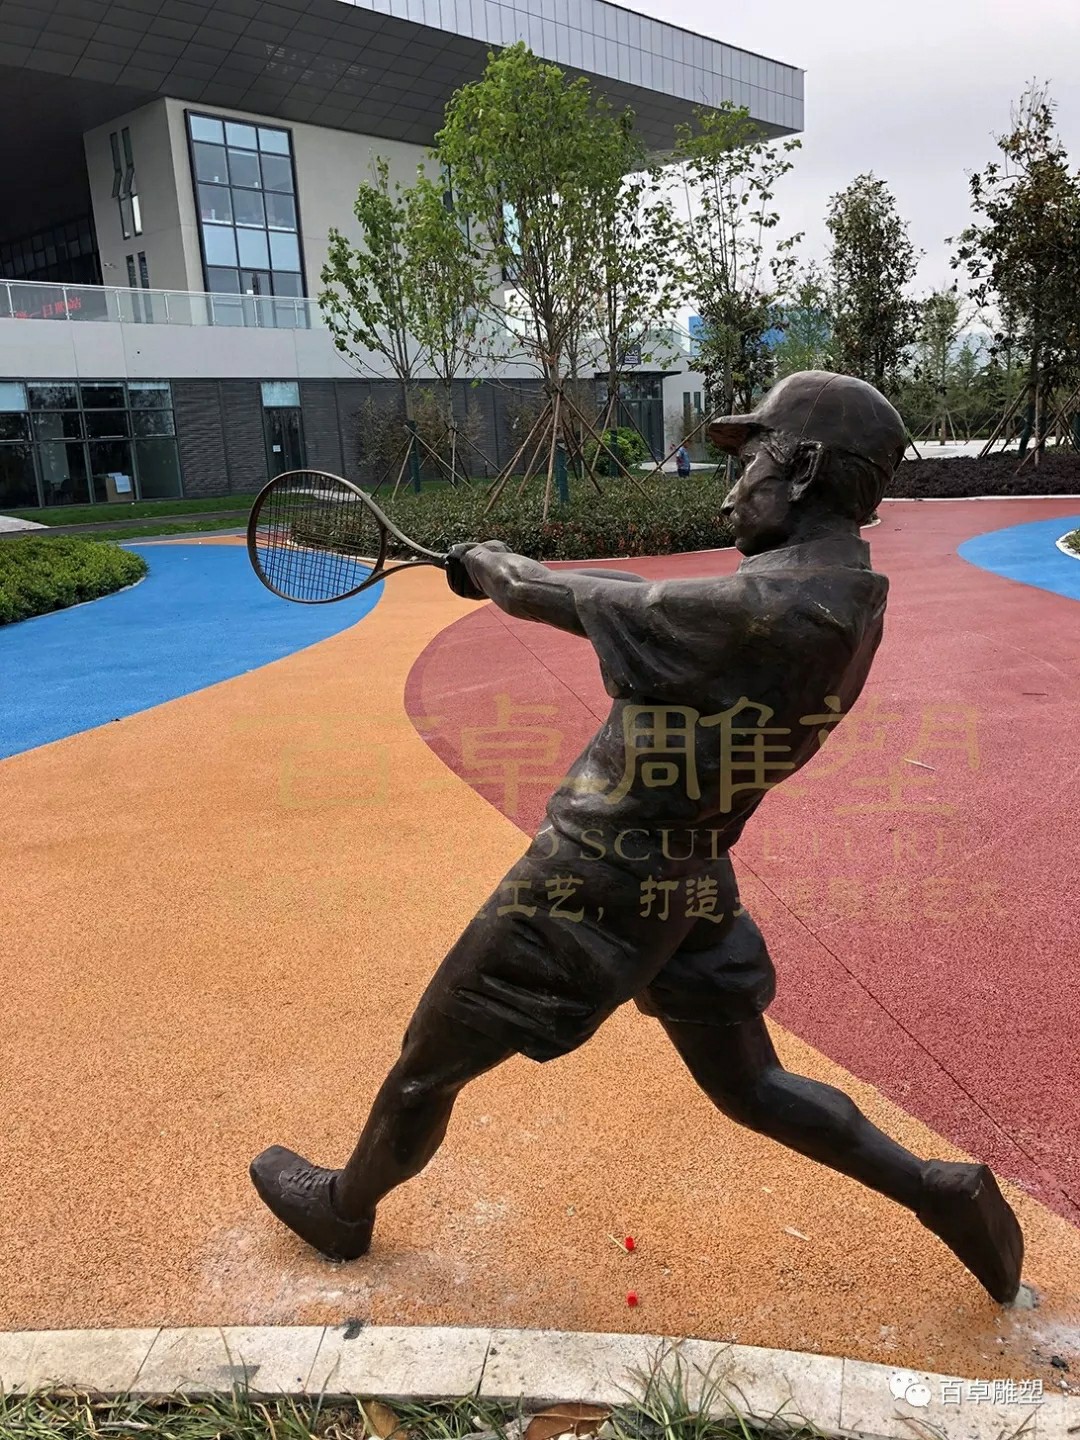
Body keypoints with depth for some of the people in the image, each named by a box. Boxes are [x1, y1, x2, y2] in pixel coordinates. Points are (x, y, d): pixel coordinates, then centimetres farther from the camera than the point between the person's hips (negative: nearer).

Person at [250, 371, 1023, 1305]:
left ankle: (345, 1208, 40)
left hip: (596, 885, -8)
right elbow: (662, 603, 10)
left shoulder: (769, 608, -27)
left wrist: (498, 568, 4)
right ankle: (946, 1195, 31)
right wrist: (517, 574, 12)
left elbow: (596, 604, -16)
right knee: (751, 1087, 28)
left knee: (429, 1066, 15)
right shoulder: (848, 597, 1)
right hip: (694, 884, 8)